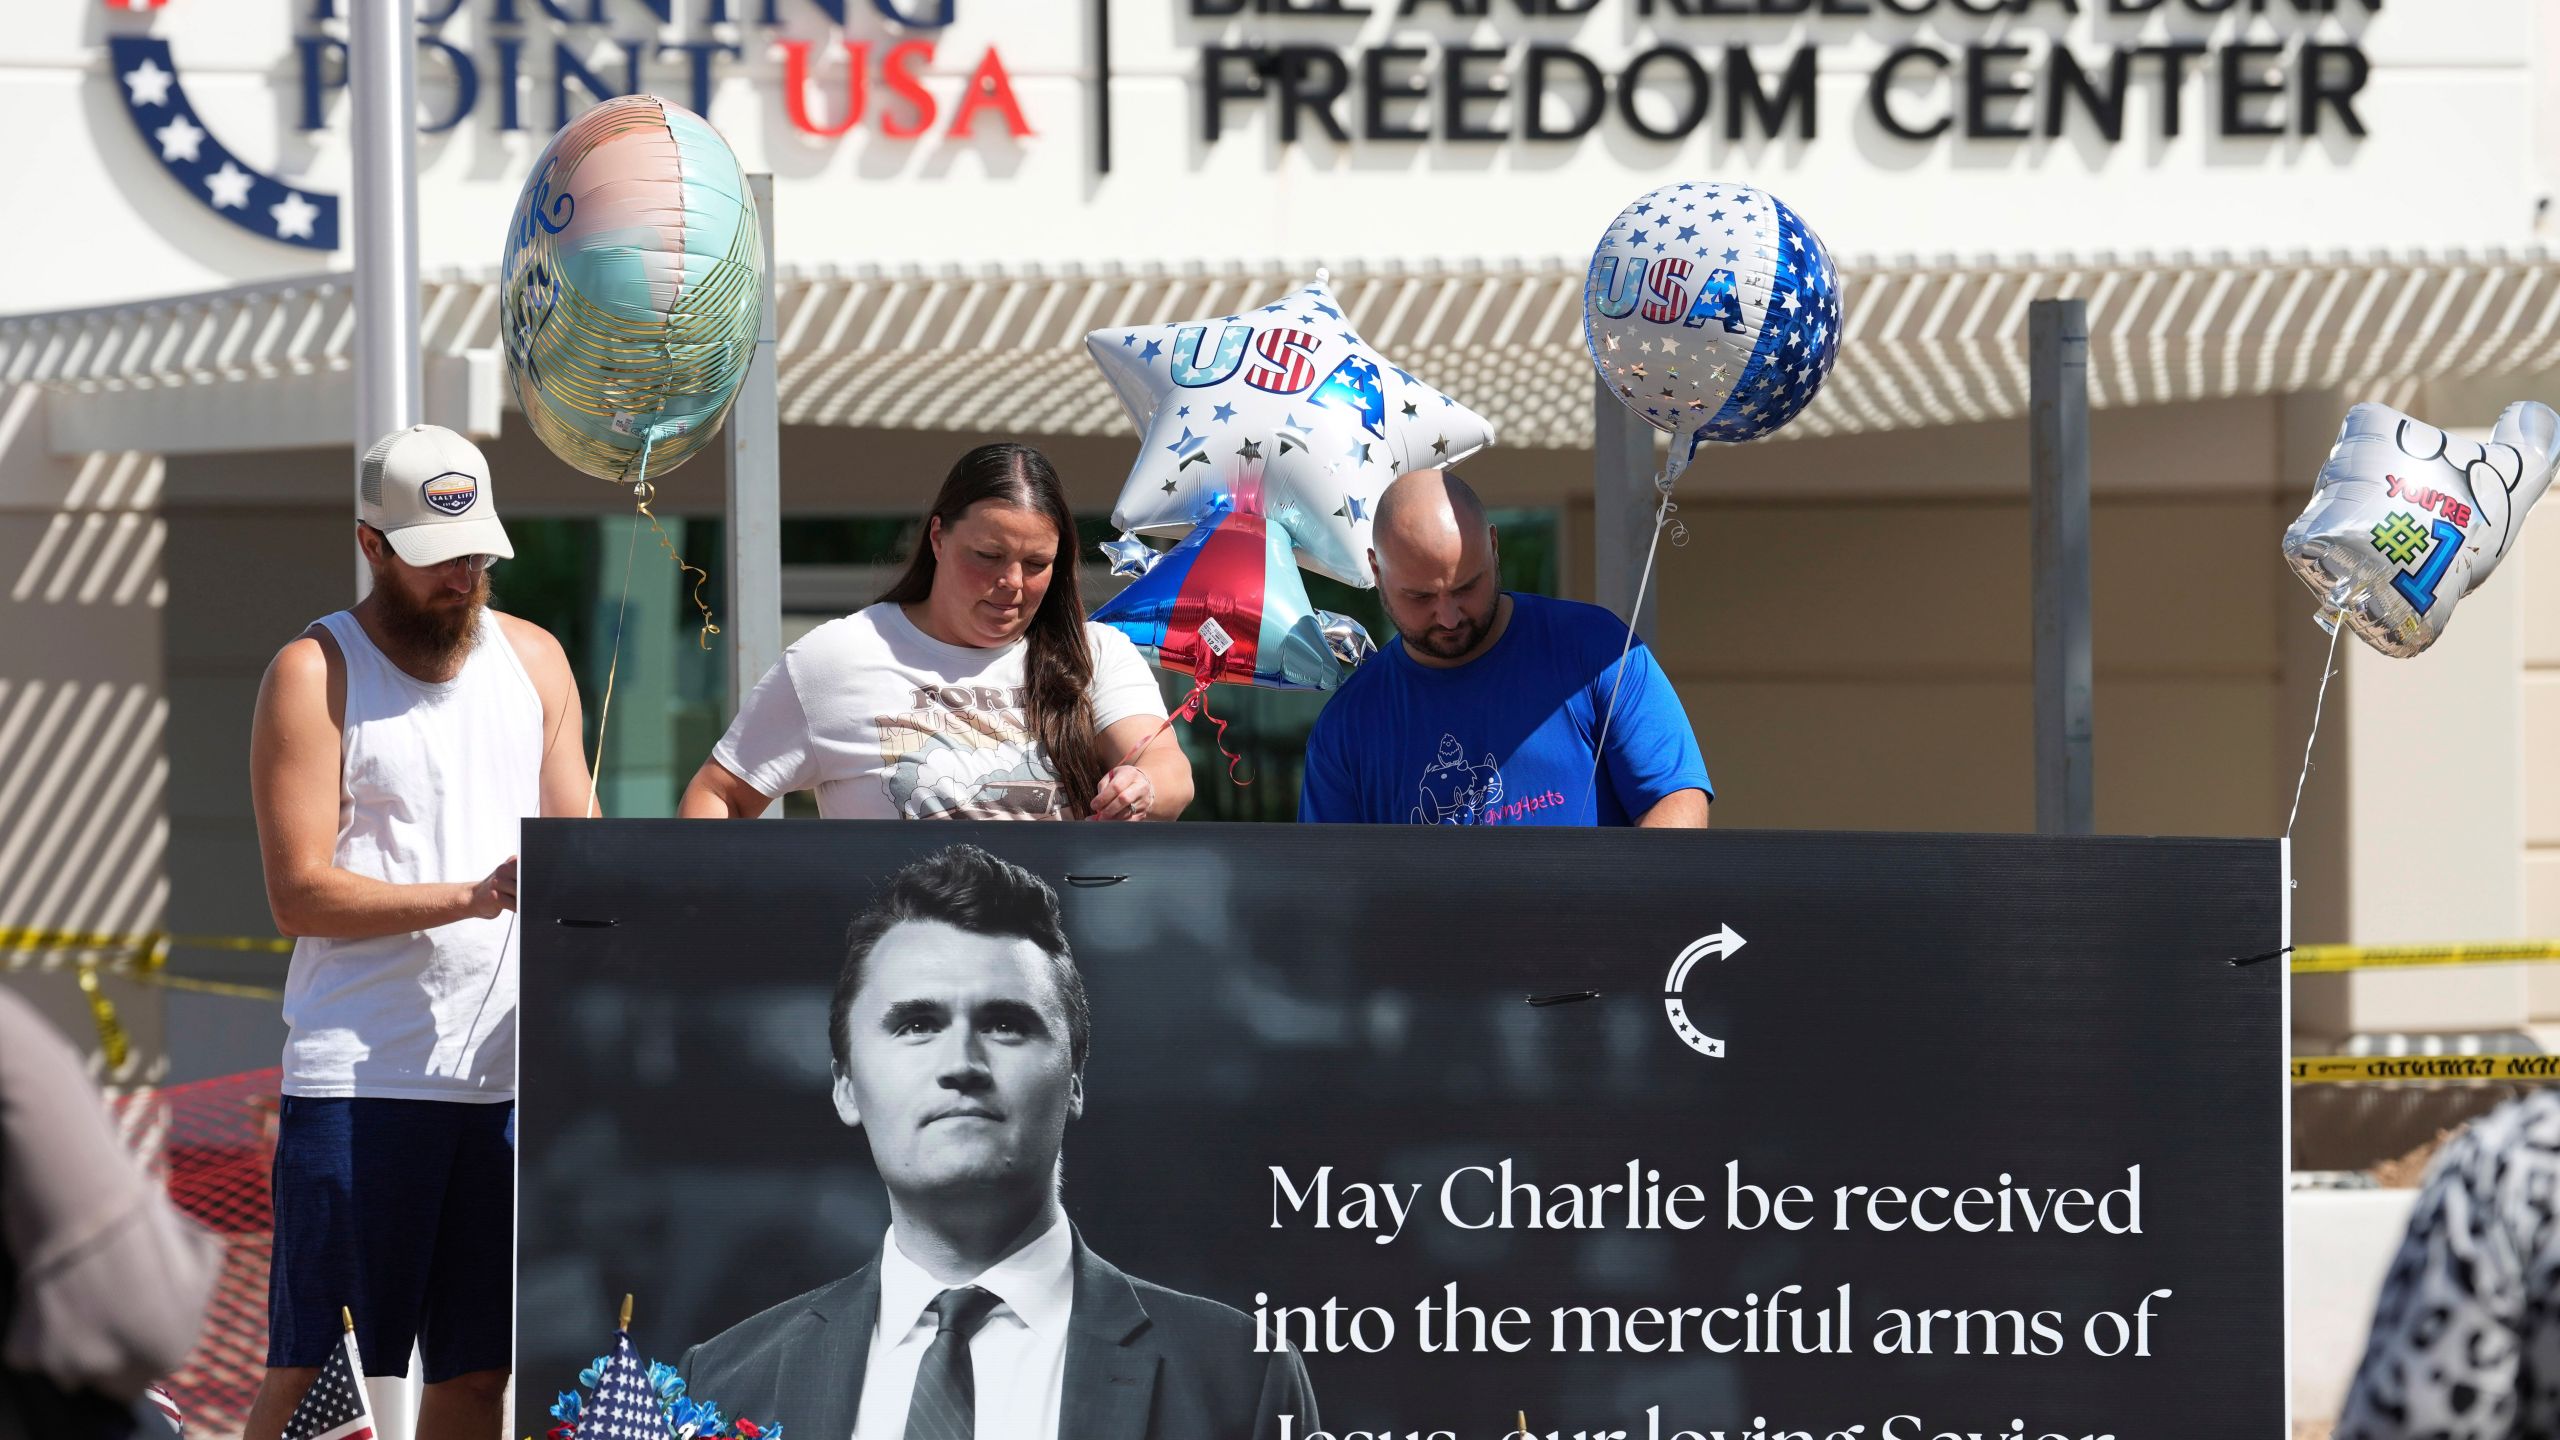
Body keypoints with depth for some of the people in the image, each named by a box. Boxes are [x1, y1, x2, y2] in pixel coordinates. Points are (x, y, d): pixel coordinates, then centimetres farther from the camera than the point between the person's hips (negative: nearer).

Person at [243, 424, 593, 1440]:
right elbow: (300, 893, -9)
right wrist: (472, 898, -21)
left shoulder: (533, 658, 14)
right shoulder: (316, 672, -2)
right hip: (358, 1077, -5)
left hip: (507, 1069, 5)